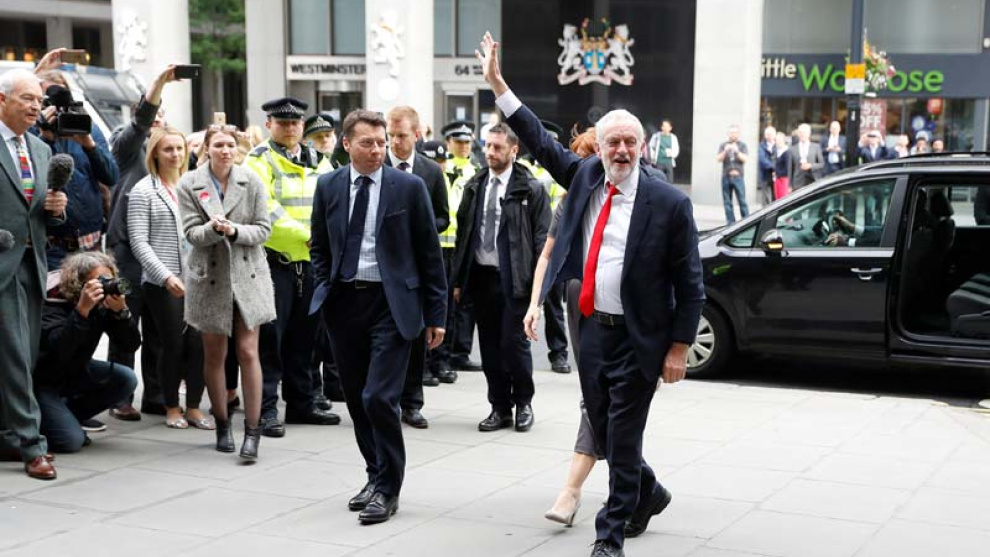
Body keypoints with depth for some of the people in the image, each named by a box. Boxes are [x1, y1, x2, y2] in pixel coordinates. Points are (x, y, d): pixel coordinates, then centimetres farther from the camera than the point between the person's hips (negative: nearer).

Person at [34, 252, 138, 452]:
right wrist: (82, 309, -50)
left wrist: (121, 311, -31)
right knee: (71, 440, -22)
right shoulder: (54, 304, -26)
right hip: (43, 381, -7)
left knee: (126, 379, -11)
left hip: (76, 373, 7)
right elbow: (59, 351, -43)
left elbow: (132, 344, -15)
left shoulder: (103, 305, -10)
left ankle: (67, 417, 4)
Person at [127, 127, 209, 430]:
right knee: (173, 345, 2)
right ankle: (172, 408, 19)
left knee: (199, 343, -2)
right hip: (161, 283, -3)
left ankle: (194, 407, 13)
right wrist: (165, 275, -14)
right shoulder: (144, 190, 0)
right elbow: (139, 241, -5)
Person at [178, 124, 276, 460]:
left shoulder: (251, 182, 0)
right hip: (210, 277, 1)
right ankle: (222, 426, 23)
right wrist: (213, 228, -26)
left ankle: (253, 430, -1)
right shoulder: (189, 185, -1)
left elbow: (263, 229, -1)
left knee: (248, 353, -5)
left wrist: (235, 230, -18)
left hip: (247, 275, 0)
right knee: (214, 355, 8)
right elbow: (191, 233, -6)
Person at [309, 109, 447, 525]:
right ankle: (377, 476, 27)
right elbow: (319, 247, 17)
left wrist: (436, 314, -1)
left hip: (391, 304, -4)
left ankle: (387, 489, 2)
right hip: (344, 303, 4)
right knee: (356, 400, 10)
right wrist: (326, 291, 4)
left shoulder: (409, 187, -3)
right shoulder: (328, 186, 6)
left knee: (379, 397, -12)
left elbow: (429, 253, 0)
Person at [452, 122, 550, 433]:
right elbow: (463, 232, 13)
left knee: (514, 342, -4)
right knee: (490, 347, 8)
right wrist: (458, 279, 9)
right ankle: (500, 408, 18)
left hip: (514, 279, -5)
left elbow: (542, 237, -5)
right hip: (480, 276, 5)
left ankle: (523, 403, 15)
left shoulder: (530, 189, -3)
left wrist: (539, 282, -11)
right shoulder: (475, 186, 11)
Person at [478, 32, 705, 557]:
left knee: (622, 437, 0)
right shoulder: (585, 177, 3)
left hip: (637, 337, -6)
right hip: (593, 328, 6)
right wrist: (497, 83, 12)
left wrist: (679, 348, -10)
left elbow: (689, 282, -8)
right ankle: (648, 493, 42)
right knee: (601, 429, 16)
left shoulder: (669, 203, -11)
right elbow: (541, 141, 15)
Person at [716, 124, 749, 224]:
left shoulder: (742, 145, 9)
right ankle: (730, 222, 6)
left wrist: (737, 151, -18)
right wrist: (725, 151, -16)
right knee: (727, 202, 2)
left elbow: (745, 159, -3)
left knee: (742, 200, -7)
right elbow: (718, 159, 1)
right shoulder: (723, 145, 12)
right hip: (726, 177, 2)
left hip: (738, 177, -2)